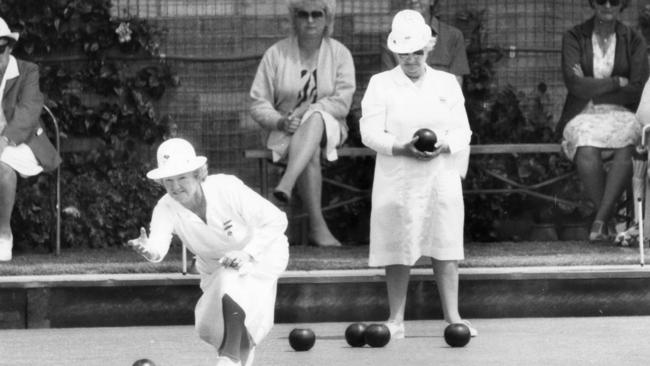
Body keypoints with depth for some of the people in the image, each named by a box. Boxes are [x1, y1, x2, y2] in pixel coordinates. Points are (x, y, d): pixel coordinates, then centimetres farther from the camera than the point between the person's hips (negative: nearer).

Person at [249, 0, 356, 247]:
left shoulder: (340, 54, 4)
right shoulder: (276, 54, 4)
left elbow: (342, 103, -7)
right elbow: (258, 104, 2)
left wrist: (303, 111, -19)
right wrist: (280, 122, -18)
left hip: (328, 127, 0)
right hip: (286, 134, 0)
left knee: (315, 117, -38)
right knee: (311, 153, -35)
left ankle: (285, 185, -56)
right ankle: (317, 225, -43)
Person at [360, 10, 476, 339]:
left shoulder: (447, 84, 10)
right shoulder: (380, 84, 3)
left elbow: (462, 131, 6)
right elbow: (370, 133, -4)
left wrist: (444, 146, -15)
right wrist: (402, 147, -20)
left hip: (441, 176, 1)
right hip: (397, 179, -1)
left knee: (445, 247, -2)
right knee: (398, 250, 0)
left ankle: (452, 316, 1)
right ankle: (396, 319, 6)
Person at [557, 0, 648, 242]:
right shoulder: (574, 38, 5)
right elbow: (575, 84, -8)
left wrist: (593, 91, -6)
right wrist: (617, 82, -7)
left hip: (620, 115, 1)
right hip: (582, 116, -1)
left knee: (626, 147, -36)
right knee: (587, 153, -36)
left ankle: (600, 221, -34)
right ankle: (610, 221, -24)